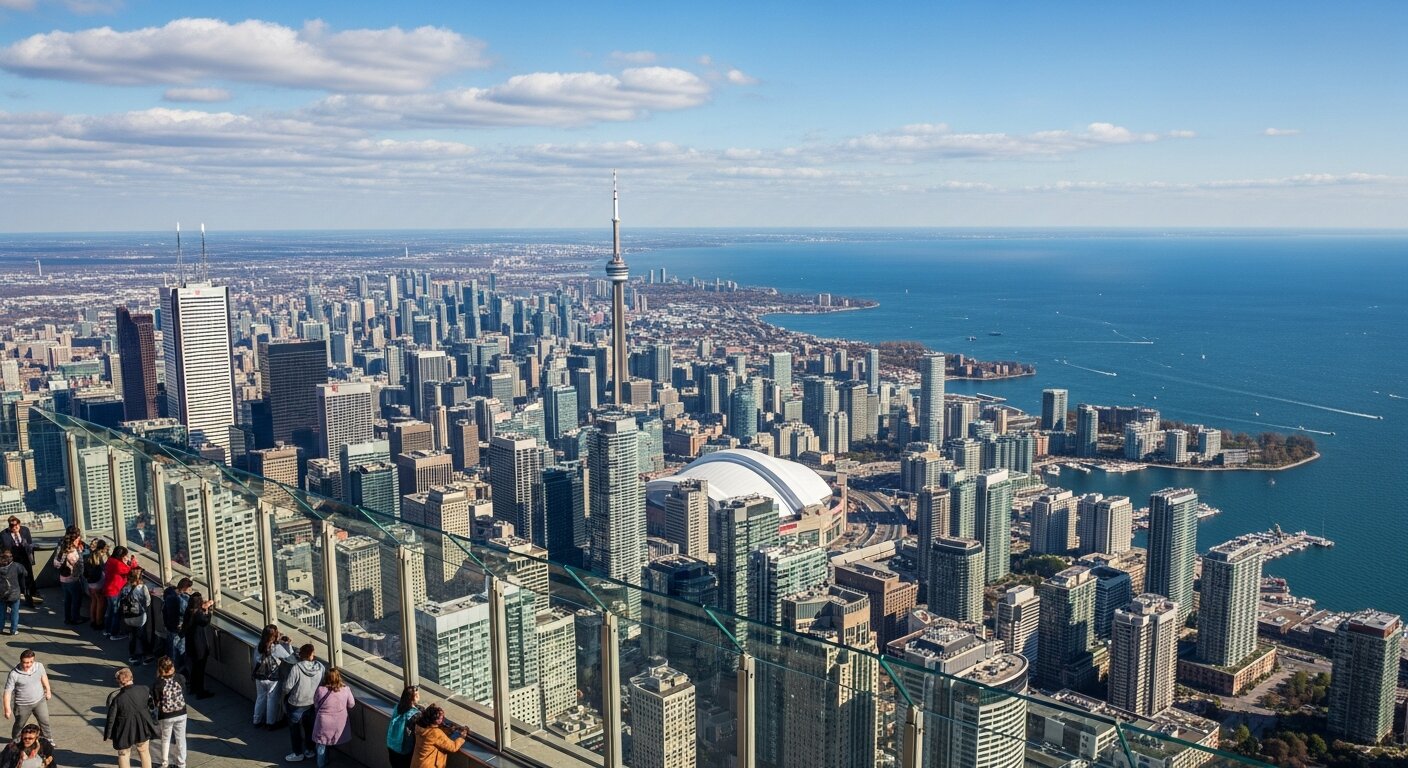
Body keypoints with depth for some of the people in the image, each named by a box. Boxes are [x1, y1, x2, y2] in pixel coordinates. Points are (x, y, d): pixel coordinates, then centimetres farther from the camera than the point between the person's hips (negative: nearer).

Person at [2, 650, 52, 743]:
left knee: (45, 722, 8)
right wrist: (7, 709, -19)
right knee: (19, 725, 20)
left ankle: (49, 740, 27)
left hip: (40, 701, 2)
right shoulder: (14, 674, -24)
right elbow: (8, 692, -19)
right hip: (23, 705, -2)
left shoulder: (39, 666, -12)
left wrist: (48, 690, 17)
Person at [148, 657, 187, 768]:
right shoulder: (180, 678, -14)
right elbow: (184, 695, -3)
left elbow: (156, 703, -10)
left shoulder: (157, 684, -20)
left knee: (165, 740, 21)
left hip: (165, 717, -2)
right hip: (181, 714, 2)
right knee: (180, 739, 16)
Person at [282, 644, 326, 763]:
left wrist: (284, 691, 2)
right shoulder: (321, 667, -14)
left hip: (296, 705, -4)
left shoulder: (296, 668, -27)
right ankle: (310, 750, 36)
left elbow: (287, 687, -21)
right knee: (309, 726, 24)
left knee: (295, 728, 18)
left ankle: (298, 754, 27)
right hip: (312, 703, 4)